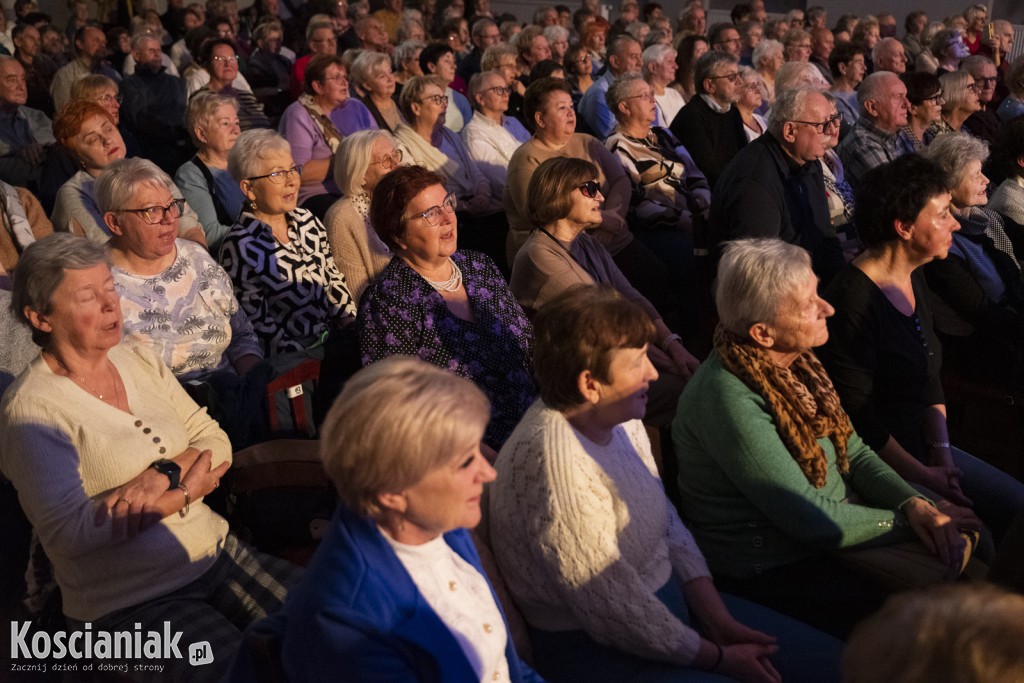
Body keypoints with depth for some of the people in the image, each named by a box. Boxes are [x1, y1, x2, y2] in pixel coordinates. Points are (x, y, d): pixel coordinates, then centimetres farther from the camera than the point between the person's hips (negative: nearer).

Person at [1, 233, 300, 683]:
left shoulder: (140, 361, 9)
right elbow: (68, 531, -18)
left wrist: (165, 473, -14)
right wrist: (187, 491, -13)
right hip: (129, 604, -6)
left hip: (217, 553, 6)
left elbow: (215, 441, 7)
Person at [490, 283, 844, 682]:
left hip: (673, 600, 9)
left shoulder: (622, 421, 1)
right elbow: (613, 611, -23)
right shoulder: (554, 460, -27)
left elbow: (668, 525, 9)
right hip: (592, 650, -8)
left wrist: (719, 619, -2)